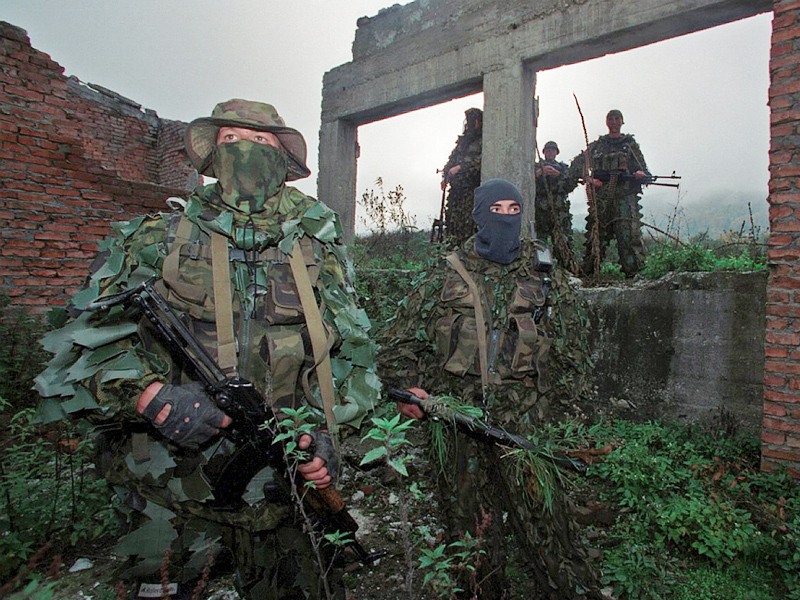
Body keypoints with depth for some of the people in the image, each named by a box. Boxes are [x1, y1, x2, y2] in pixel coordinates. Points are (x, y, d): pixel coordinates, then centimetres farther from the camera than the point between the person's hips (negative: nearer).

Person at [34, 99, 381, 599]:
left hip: (285, 480, 2)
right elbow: (81, 346, -1)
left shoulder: (317, 246, 4)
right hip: (173, 482, -1)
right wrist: (148, 395, -19)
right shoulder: (157, 241, 1)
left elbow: (352, 347, 7)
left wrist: (327, 430, -5)